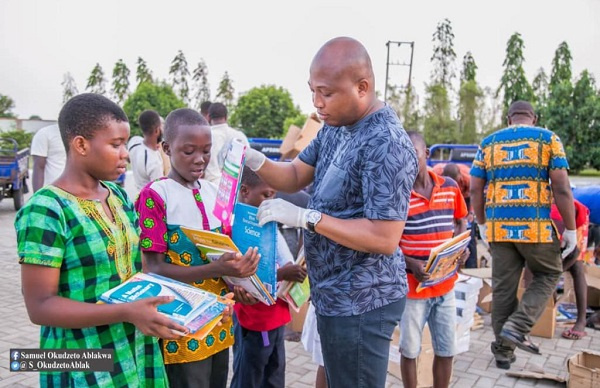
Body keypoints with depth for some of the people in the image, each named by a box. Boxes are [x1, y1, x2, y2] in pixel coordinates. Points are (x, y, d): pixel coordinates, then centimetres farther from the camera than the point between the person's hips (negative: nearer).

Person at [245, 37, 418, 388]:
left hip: (360, 301, -9)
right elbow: (295, 177, 10)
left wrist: (305, 217, -28)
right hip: (337, 293, 9)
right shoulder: (336, 127, 6)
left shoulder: (387, 144, -25)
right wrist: (256, 161, -9)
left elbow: (385, 239, -28)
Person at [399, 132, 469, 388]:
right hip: (412, 286, -4)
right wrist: (409, 263, -24)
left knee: (446, 350, 16)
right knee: (410, 350, 10)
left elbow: (460, 222, 15)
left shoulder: (450, 187, 2)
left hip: (445, 284, 4)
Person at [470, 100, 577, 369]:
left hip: (498, 227, 3)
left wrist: (482, 225, 18)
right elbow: (561, 188, -5)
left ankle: (503, 351, 18)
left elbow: (475, 189, 7)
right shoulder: (547, 138, 3)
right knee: (548, 275, 19)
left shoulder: (488, 143, 11)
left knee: (503, 288, 10)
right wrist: (570, 229, 2)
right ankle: (517, 327, 3)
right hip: (535, 226, -3)